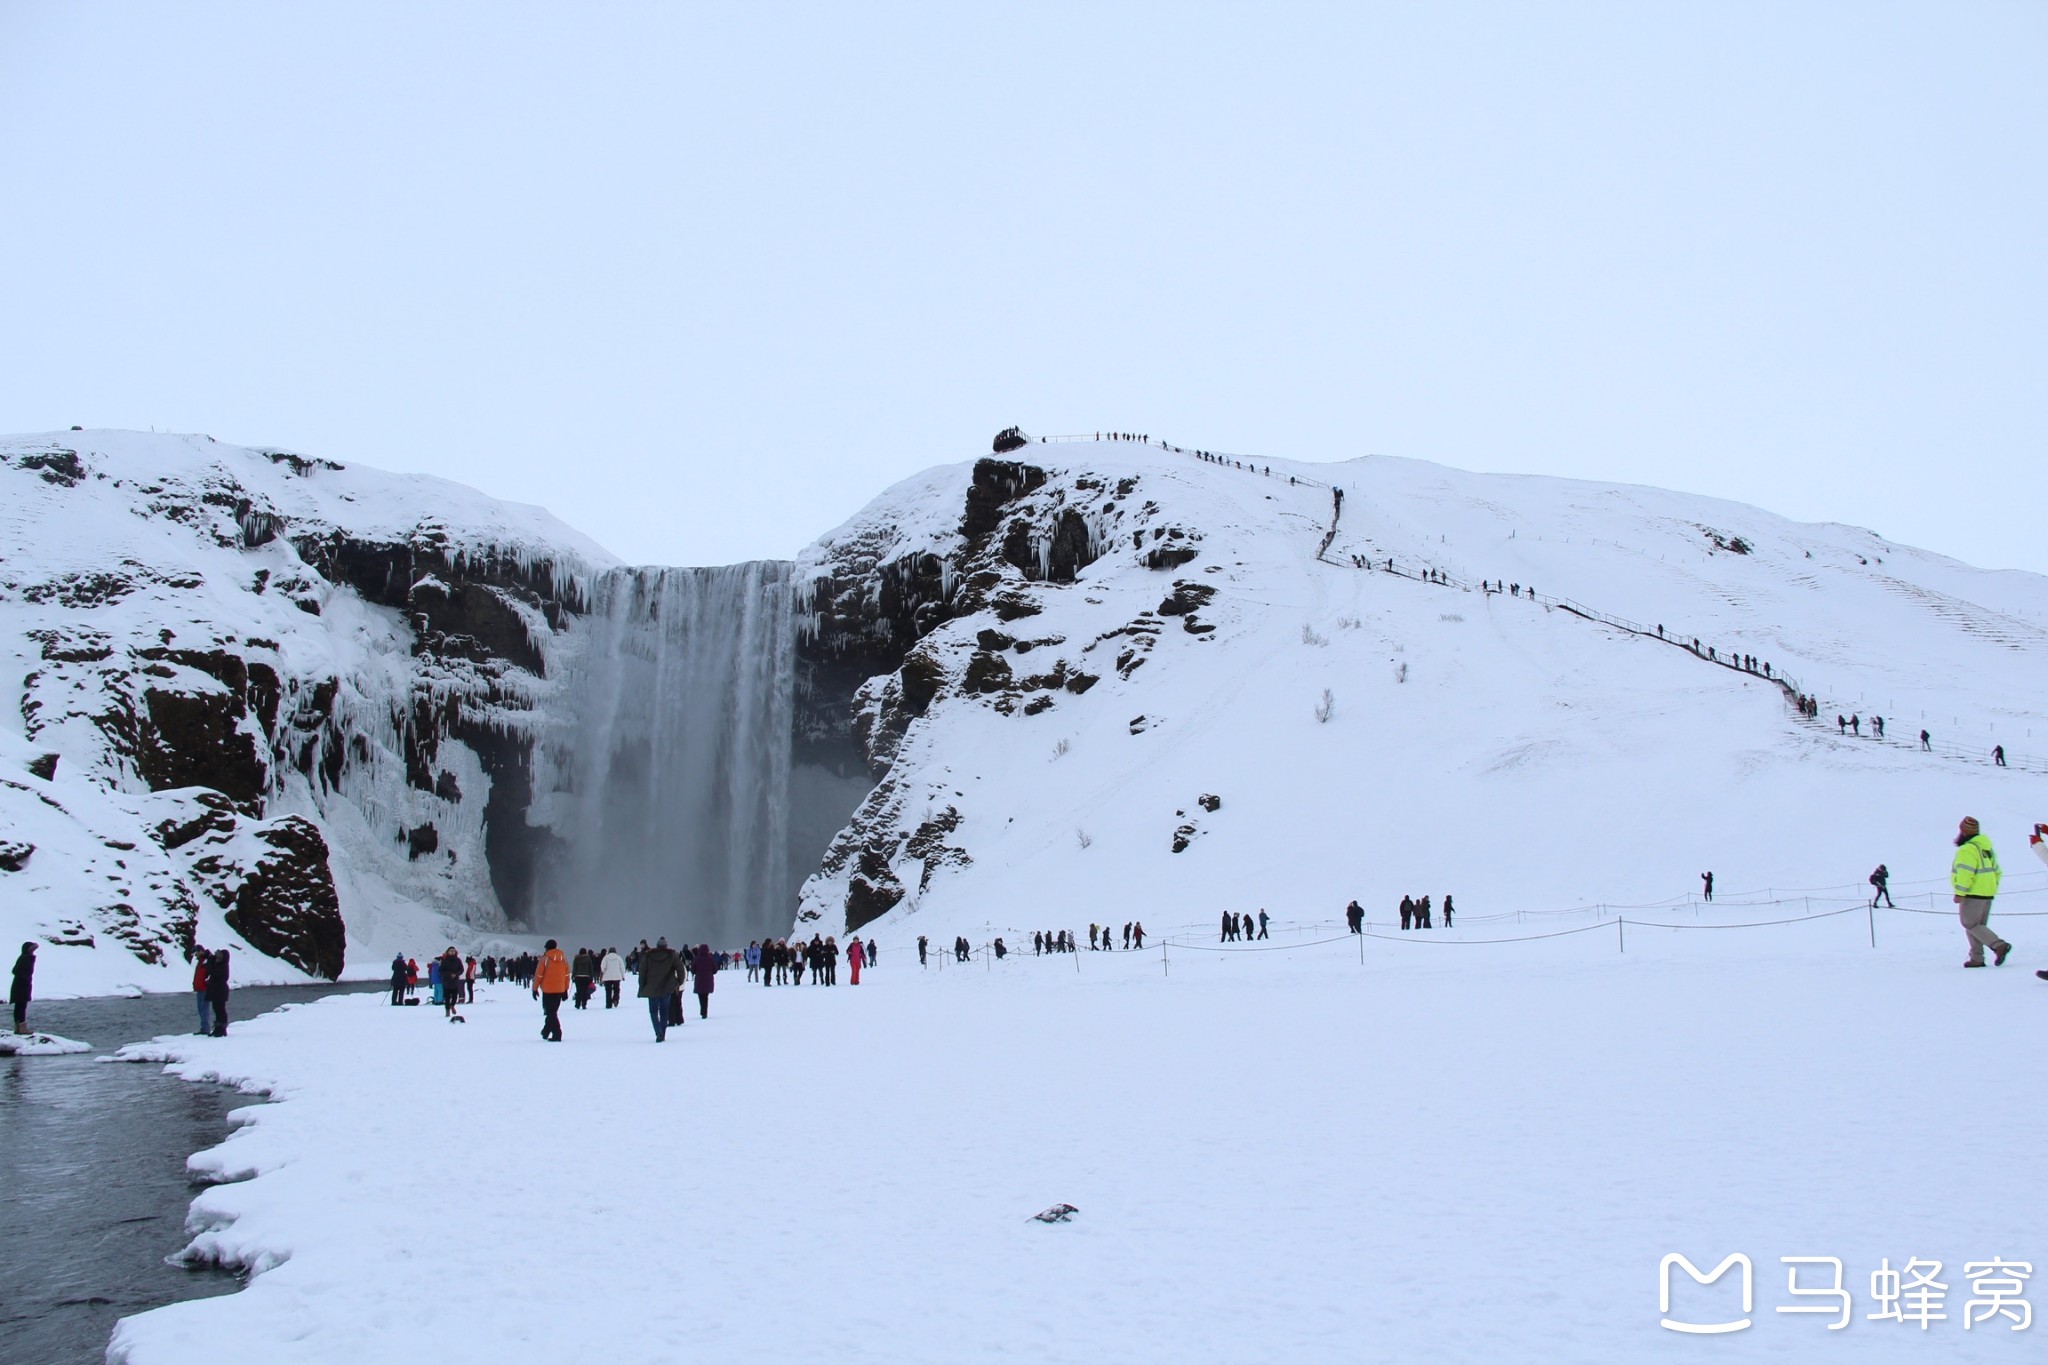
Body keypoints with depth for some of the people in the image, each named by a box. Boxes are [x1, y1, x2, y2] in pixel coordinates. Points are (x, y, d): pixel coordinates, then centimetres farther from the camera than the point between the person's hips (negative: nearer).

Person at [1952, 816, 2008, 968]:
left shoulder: (1967, 850, -16)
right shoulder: (1986, 848, 15)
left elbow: (1965, 873, -23)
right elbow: (1996, 871, 20)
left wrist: (1959, 893, -20)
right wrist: (1992, 889, 25)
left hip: (1973, 894, -10)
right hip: (1987, 893, 10)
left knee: (1970, 924, -5)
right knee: (1978, 925, 12)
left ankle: (1999, 945, -16)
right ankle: (1977, 958, 11)